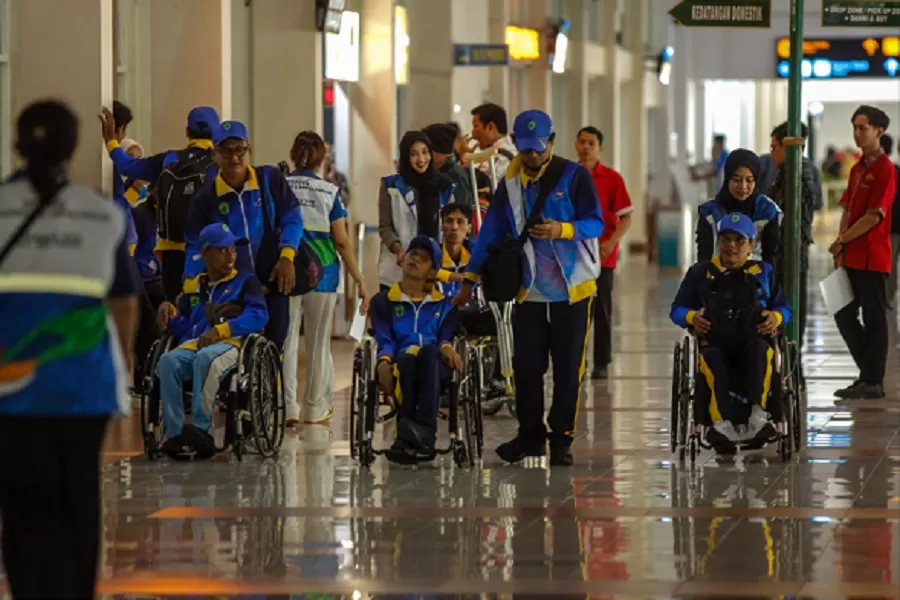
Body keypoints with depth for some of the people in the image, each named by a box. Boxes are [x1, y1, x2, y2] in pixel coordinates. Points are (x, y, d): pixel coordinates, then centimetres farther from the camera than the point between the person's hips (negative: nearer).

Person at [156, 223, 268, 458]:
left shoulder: (245, 281, 17)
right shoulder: (193, 287, 30)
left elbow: (258, 316, -1)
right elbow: (182, 328, 27)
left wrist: (220, 330, -14)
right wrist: (171, 314, 3)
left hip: (231, 343, -4)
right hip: (193, 344, 4)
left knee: (206, 358, -40)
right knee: (168, 361, -31)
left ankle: (202, 428, -42)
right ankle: (175, 433, -36)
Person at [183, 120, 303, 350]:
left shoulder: (270, 180, -3)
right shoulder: (206, 199, -1)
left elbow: (292, 219, 0)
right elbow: (196, 247, 1)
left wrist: (287, 257, -15)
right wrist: (189, 294, -8)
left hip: (272, 284, 0)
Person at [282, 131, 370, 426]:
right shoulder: (329, 192, -1)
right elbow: (342, 241, -4)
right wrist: (360, 280, 1)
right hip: (322, 272, 0)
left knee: (287, 340, 4)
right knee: (319, 343, 11)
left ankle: (288, 408, -1)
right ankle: (315, 408, 18)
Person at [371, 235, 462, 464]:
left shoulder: (443, 305, 28)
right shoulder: (383, 301, 23)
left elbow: (446, 338, 13)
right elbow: (384, 339, 8)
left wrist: (446, 348, -14)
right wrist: (384, 362, -15)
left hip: (435, 365, 1)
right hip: (400, 364, -1)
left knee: (429, 351, -38)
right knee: (406, 359, -40)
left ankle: (425, 428, -60)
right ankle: (415, 437, -58)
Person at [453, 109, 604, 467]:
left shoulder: (573, 175, -4)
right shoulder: (511, 184, 9)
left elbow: (595, 223, -8)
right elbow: (491, 232, 9)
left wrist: (561, 230, -27)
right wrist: (470, 280, 5)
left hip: (572, 288, -3)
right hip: (529, 290, 3)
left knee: (568, 367, 1)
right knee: (526, 366, 2)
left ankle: (562, 438, 8)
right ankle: (530, 435, 13)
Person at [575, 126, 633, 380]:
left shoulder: (611, 178, -2)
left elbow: (626, 217, -3)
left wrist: (612, 242, -17)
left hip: (602, 256, -2)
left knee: (602, 310, 2)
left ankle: (601, 363, 8)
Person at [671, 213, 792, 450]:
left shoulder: (764, 272, 21)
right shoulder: (700, 273, 19)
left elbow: (784, 307, 19)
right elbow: (677, 310, 17)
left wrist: (776, 317, -6)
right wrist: (692, 317, -7)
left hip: (753, 339, 0)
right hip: (714, 343, 0)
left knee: (759, 349, -38)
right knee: (712, 358, -38)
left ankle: (758, 414, -56)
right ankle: (723, 423, -58)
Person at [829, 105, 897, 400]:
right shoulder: (858, 168, 15)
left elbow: (874, 217, -17)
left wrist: (843, 240, -12)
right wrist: (841, 248, 4)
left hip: (873, 257, -9)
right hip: (852, 257, 9)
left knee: (873, 318, -3)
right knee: (844, 315, 11)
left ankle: (873, 381, 2)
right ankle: (869, 372, 21)